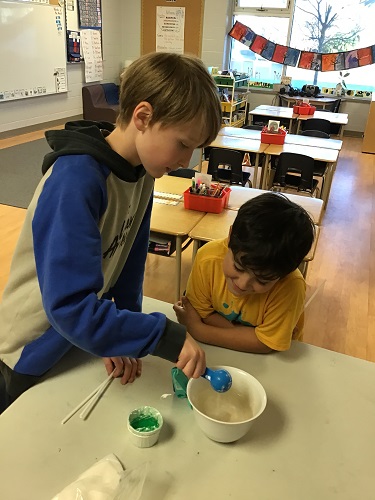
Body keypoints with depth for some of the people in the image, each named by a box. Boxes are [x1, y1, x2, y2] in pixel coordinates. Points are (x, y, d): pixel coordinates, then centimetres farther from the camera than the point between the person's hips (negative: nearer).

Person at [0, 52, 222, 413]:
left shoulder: (141, 168, -10)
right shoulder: (75, 181, -34)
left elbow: (130, 256, -4)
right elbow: (71, 307, -38)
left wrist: (123, 336, -8)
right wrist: (169, 338, -36)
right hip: (31, 358, -6)